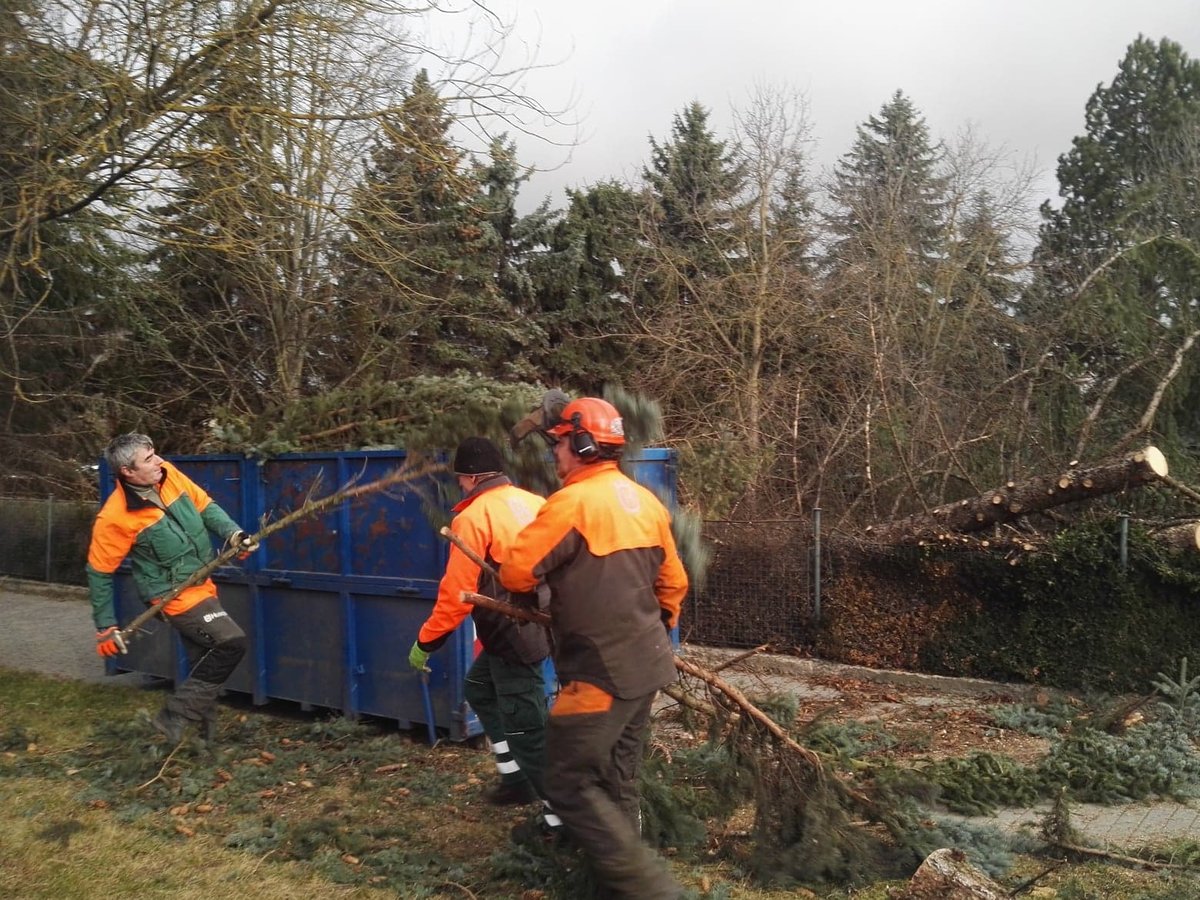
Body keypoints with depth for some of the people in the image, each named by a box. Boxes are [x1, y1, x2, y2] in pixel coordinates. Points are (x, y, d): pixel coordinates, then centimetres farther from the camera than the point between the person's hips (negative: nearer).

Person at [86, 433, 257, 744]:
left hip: (200, 585, 7)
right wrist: (105, 626, -6)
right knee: (232, 643, -17)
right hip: (175, 596, -7)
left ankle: (205, 739, 30)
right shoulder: (115, 517, -22)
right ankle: (174, 716, -4)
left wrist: (233, 534, -12)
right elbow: (99, 571, -11)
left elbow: (205, 506, 5)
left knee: (204, 664, 15)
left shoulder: (168, 474, -6)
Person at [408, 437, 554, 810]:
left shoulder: (473, 517, -13)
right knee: (479, 688, 26)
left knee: (525, 726, 1)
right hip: (539, 623, 9)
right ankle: (516, 777, 31)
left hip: (512, 634, -8)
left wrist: (425, 642, -5)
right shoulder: (533, 503, 6)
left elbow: (457, 592, -15)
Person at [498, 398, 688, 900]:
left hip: (600, 673, -9)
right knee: (617, 781, 19)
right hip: (646, 666, 9)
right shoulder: (647, 502, 9)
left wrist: (547, 575, 8)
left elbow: (514, 574, -14)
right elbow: (673, 582, 16)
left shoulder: (573, 502, -17)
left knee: (571, 786, -1)